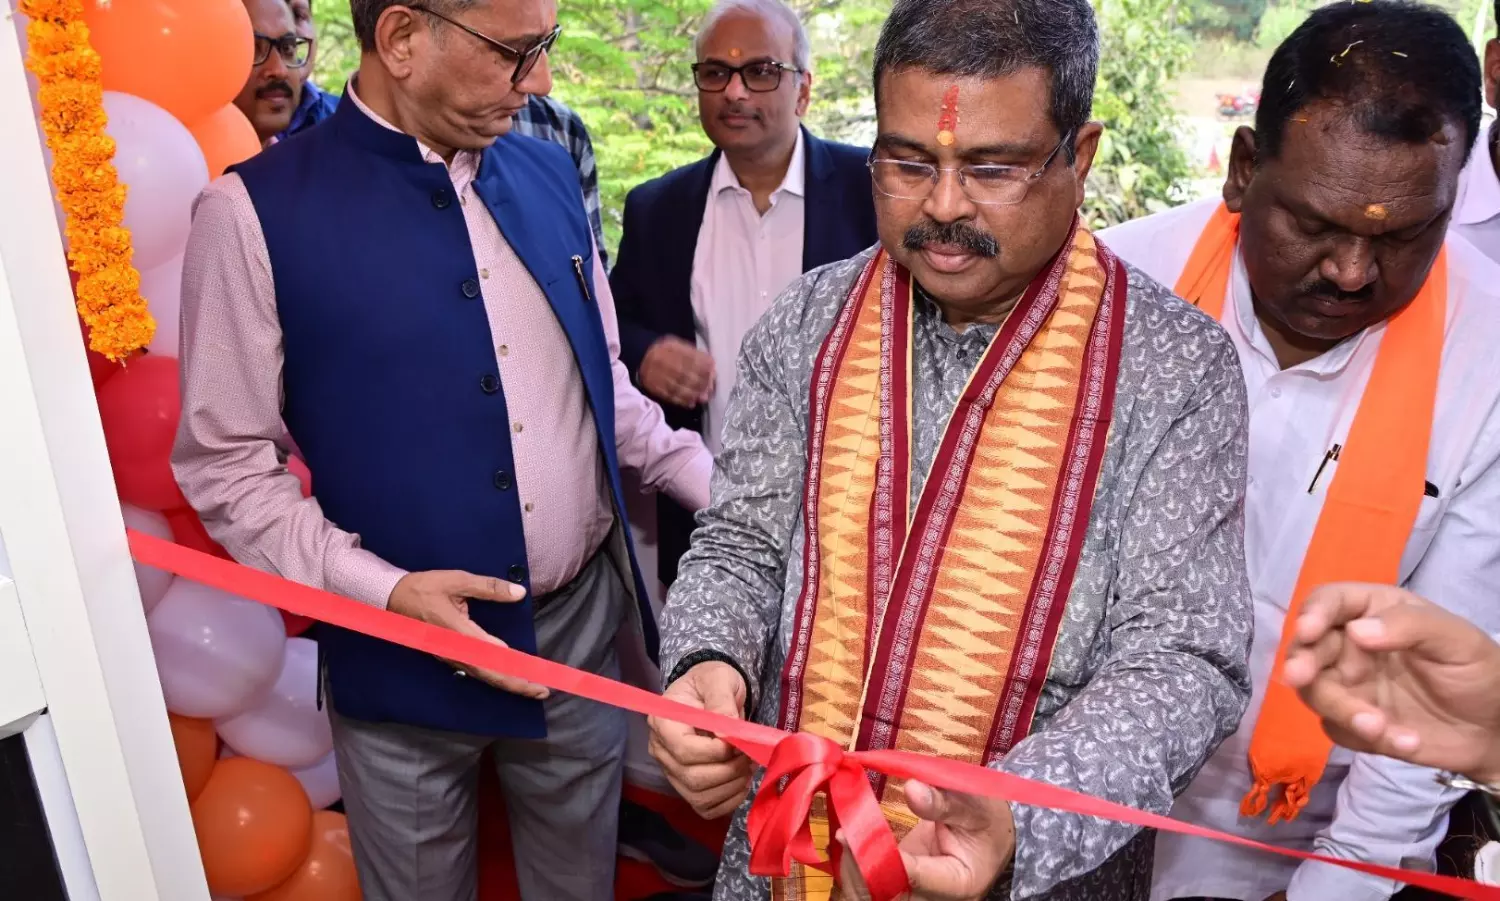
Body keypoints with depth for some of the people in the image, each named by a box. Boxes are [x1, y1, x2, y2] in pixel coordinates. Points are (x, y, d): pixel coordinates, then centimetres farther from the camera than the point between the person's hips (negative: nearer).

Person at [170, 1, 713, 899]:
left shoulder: (549, 173, 2)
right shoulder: (257, 210, -13)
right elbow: (224, 462, -9)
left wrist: (725, 490, 4)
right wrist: (383, 590, -19)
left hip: (582, 627, 4)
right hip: (407, 653, -3)